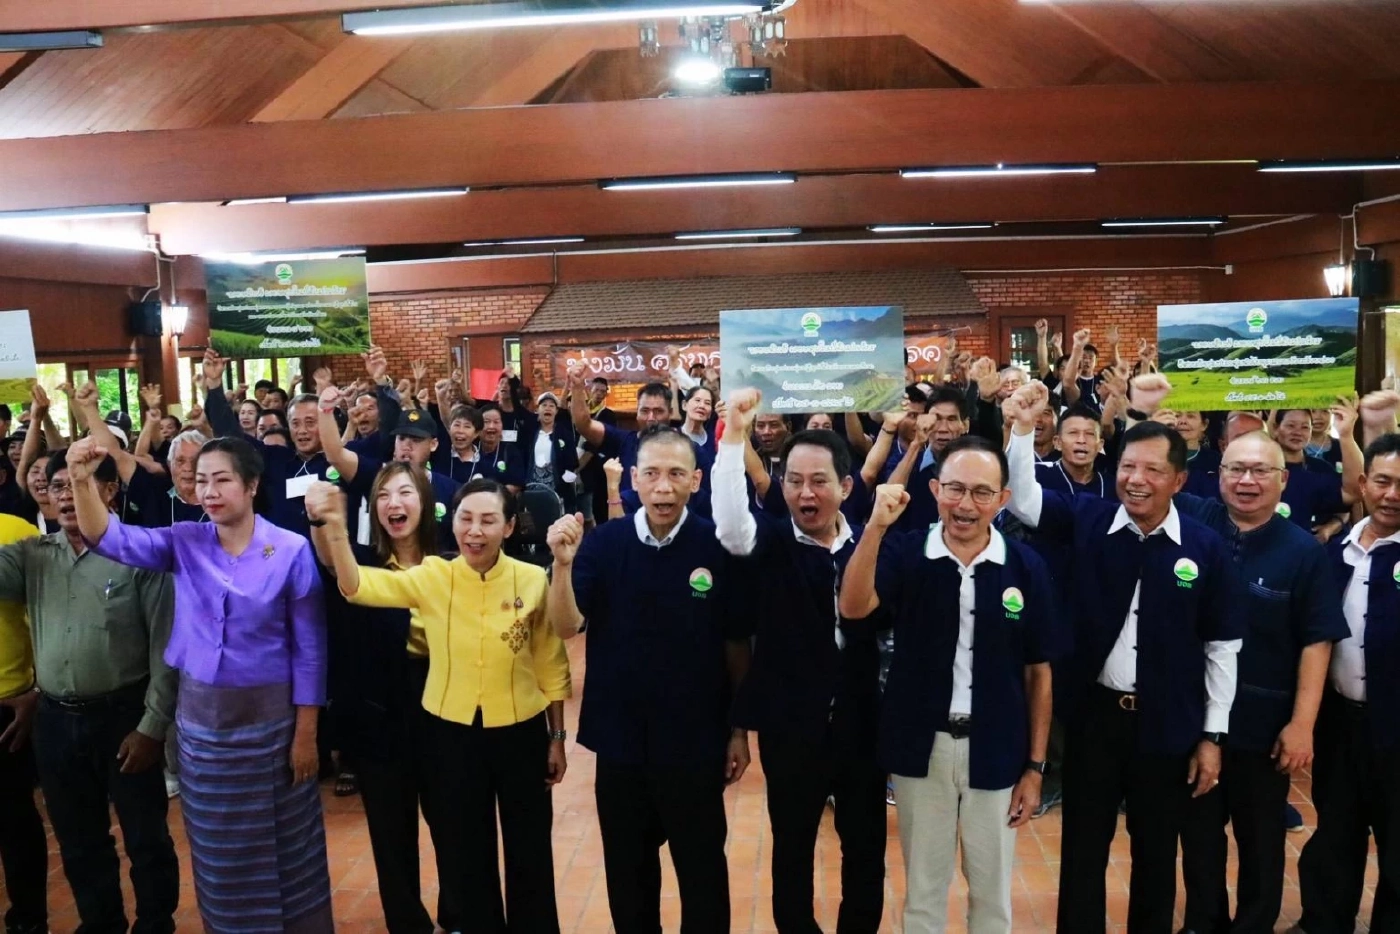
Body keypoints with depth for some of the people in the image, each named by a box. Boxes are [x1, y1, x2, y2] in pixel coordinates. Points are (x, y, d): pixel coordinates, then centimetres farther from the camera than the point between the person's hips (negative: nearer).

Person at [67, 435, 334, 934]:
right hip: (200, 714, 4)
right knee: (217, 847, 18)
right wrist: (83, 480, -31)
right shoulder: (183, 542, -1)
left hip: (268, 715, -3)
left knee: (282, 843, 10)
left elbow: (310, 648, -9)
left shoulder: (292, 550, -12)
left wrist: (305, 733, -9)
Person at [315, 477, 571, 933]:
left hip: (521, 732, -1)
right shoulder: (431, 576, -8)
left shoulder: (533, 580, -11)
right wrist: (336, 527, -34)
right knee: (467, 850, 18)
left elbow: (551, 666, -2)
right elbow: (357, 586, -18)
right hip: (452, 733, 1)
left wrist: (557, 737, 2)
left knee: (529, 851, 14)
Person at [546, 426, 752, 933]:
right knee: (627, 867, 20)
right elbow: (566, 627, -14)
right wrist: (563, 563, -31)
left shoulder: (719, 546, -12)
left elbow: (737, 644, -4)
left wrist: (739, 729, 1)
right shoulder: (603, 543, -7)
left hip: (696, 739, -2)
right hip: (620, 737, 2)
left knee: (702, 868, 15)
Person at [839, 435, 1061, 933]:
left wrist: (1035, 765, 1)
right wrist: (876, 526, -37)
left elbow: (1038, 673, 0)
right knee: (922, 884, 17)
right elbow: (853, 607, -26)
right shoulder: (905, 553, -8)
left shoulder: (1026, 567, -6)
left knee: (991, 889, 18)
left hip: (996, 750, 1)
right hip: (921, 746, 0)